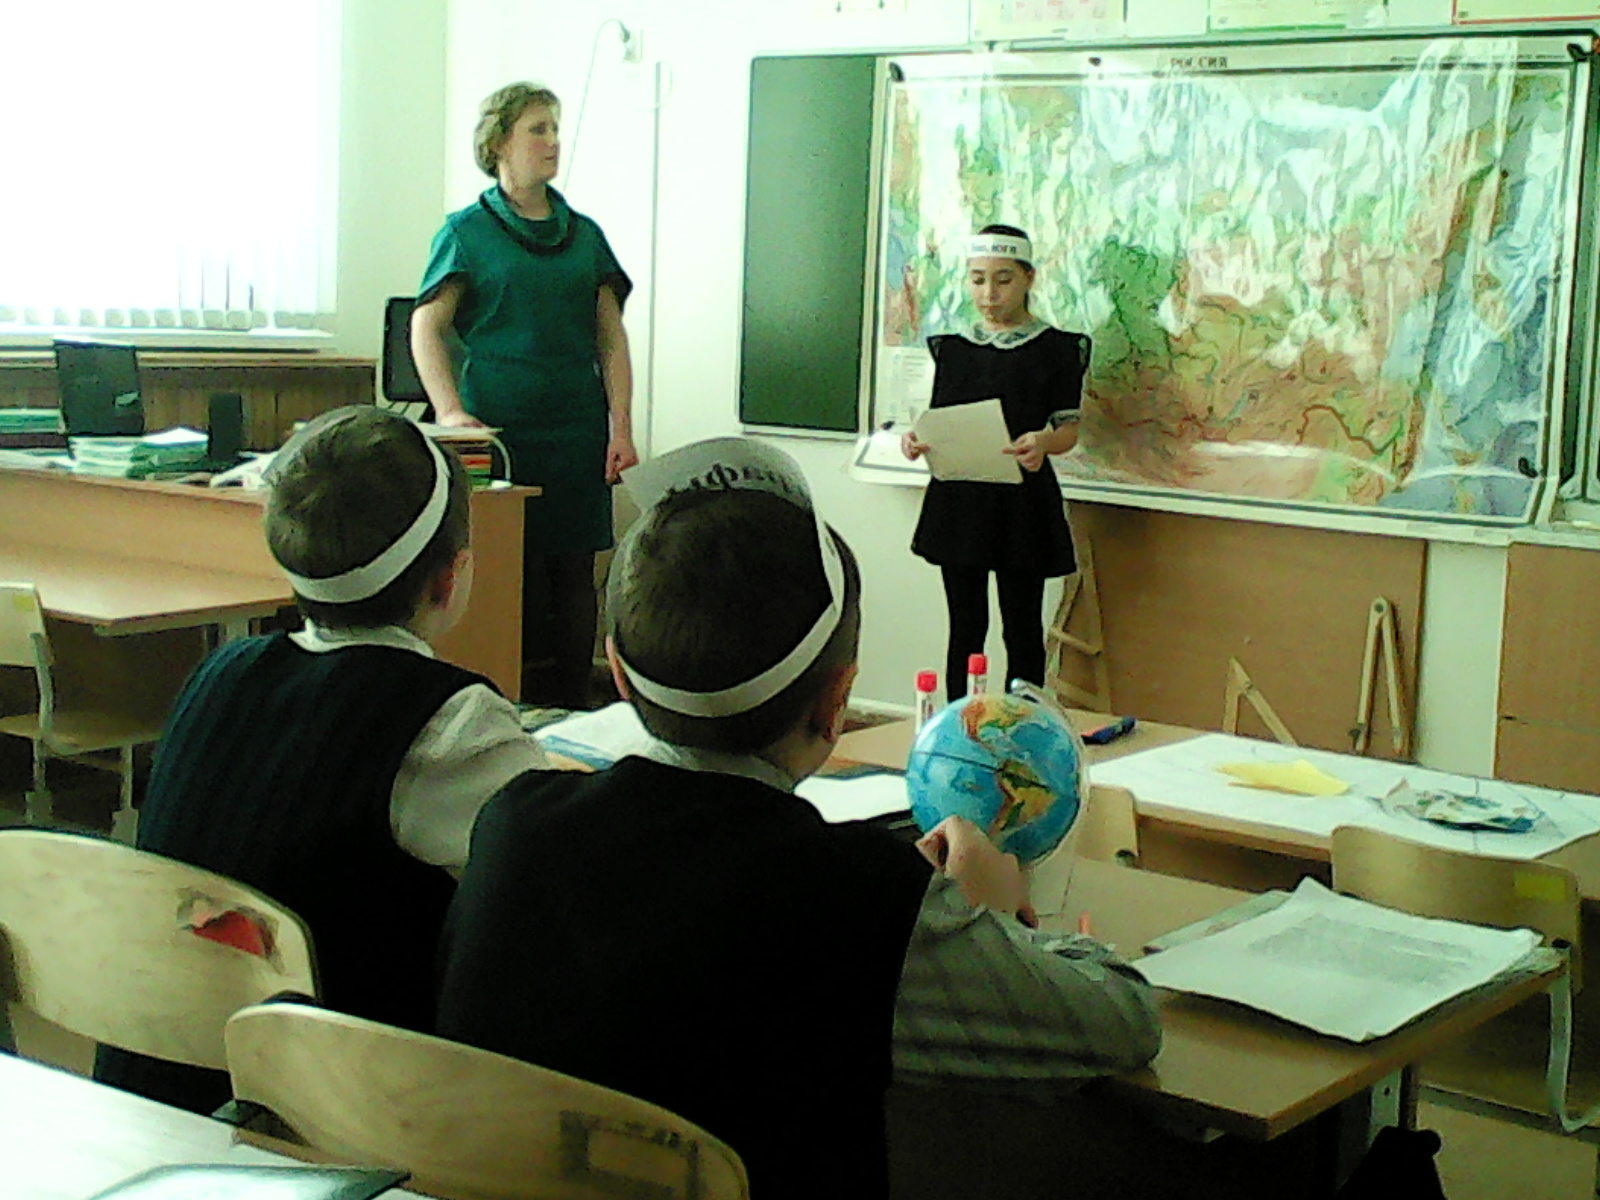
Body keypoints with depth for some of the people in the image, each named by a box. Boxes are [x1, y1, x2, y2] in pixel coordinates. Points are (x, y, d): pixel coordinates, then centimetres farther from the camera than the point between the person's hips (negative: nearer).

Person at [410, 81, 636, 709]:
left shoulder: (584, 234, 14)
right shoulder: (467, 230, 3)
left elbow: (611, 336, 12)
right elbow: (426, 326, -1)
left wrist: (620, 427, 3)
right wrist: (451, 410, -14)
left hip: (577, 430, 4)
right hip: (500, 427, -3)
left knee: (575, 572, 3)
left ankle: (574, 713, 10)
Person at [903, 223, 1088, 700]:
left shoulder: (1055, 348, 0)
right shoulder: (952, 347, 10)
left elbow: (1069, 429, -3)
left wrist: (1043, 442, -26)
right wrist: (916, 442, -12)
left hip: (1022, 500, -3)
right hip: (958, 497, 3)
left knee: (1022, 628, 2)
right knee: (965, 626, 7)